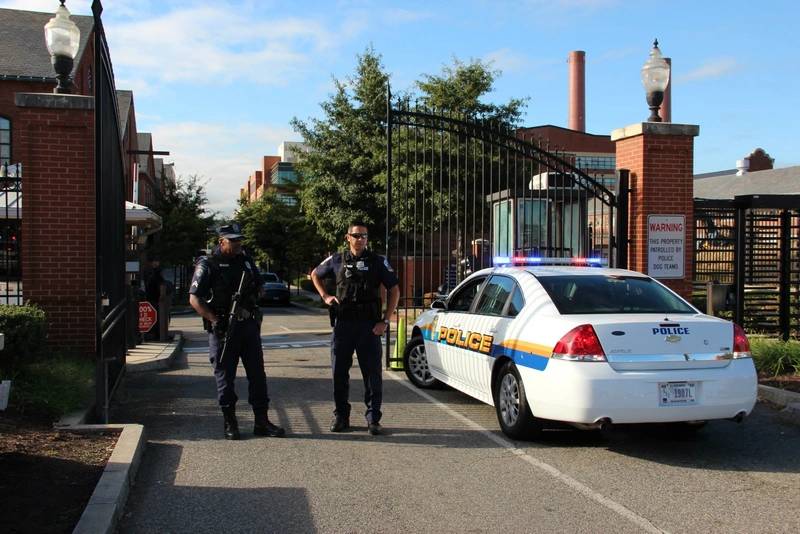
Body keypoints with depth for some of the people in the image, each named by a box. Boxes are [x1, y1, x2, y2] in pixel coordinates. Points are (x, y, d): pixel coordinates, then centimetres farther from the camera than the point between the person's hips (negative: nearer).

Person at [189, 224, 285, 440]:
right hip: (223, 329, -5)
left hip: (249, 325, 5)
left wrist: (249, 295, -2)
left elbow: (259, 288, 22)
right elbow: (194, 299, -9)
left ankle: (261, 422, 13)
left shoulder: (246, 261, 12)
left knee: (257, 373, 6)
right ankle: (230, 424, 15)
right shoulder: (208, 264, -5)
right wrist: (214, 320, -19)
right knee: (225, 376, 3)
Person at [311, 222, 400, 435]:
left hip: (369, 325, -2)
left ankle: (373, 419, 8)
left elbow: (394, 291, 4)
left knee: (373, 373, -1)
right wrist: (325, 296, 10)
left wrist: (385, 321, -3)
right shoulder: (337, 260, 8)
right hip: (343, 324, 2)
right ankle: (341, 416, 18)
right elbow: (315, 275, 25)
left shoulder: (378, 262, 3)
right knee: (339, 372, 6)